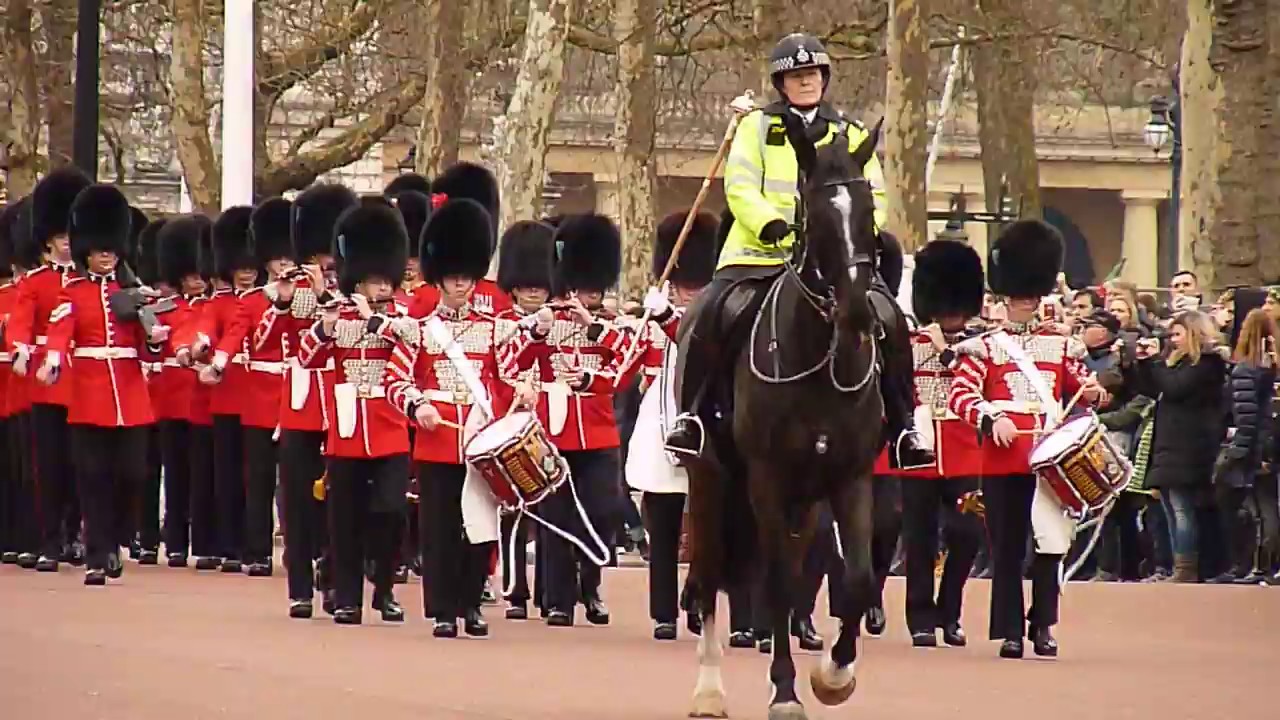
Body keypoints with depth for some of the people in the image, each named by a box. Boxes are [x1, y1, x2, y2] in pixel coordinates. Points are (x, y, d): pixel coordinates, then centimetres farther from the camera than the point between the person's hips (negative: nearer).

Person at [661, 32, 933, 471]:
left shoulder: (851, 136, 16)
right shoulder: (758, 127, 11)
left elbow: (874, 199, 9)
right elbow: (740, 188, -1)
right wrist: (774, 228, -18)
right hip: (760, 254, -1)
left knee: (889, 321, -19)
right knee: (709, 314, -25)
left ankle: (902, 426, -7)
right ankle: (691, 415, -11)